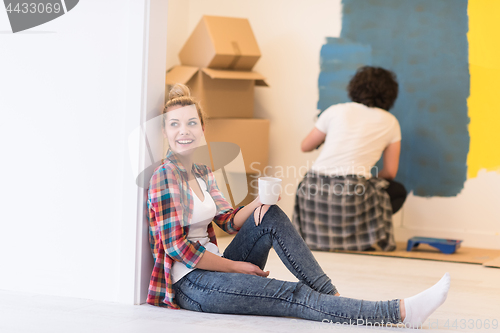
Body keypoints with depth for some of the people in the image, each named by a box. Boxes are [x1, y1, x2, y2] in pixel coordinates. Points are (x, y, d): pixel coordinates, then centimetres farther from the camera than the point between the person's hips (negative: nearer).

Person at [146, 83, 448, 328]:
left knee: (271, 216, -9)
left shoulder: (202, 173, 14)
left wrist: (260, 201, -7)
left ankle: (332, 296, -13)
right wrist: (236, 266, -10)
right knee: (294, 297, -20)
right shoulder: (165, 177, -12)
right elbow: (177, 247, -17)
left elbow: (230, 220, 15)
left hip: (214, 270, 8)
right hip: (190, 284, -8)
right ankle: (401, 312, -27)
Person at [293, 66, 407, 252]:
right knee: (398, 192, 23)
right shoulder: (390, 123, 10)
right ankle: (361, 237, 9)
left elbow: (306, 146, 22)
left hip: (314, 191, 2)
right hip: (352, 194, -2)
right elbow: (390, 172, 12)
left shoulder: (336, 111, 11)